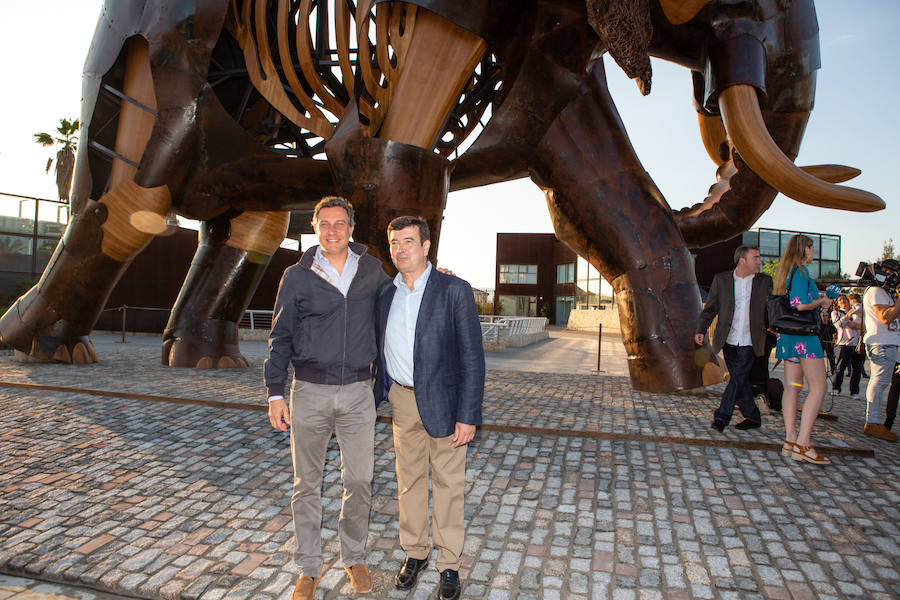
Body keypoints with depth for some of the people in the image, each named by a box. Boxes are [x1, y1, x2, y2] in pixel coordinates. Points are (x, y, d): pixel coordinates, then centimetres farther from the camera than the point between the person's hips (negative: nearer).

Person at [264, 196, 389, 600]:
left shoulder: (371, 270, 5)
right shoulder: (297, 276, 2)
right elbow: (280, 337, 4)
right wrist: (275, 393, -2)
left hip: (358, 392, 1)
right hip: (310, 392, -1)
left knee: (359, 480, 7)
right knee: (307, 484, 9)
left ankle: (354, 557, 30)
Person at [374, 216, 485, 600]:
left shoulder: (455, 291, -12)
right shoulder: (385, 293, 4)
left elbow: (472, 356, -13)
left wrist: (467, 416, -16)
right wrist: (380, 390, 11)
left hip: (442, 400, -4)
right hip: (402, 399, 5)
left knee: (448, 484, 8)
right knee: (409, 479, 16)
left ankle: (449, 564, 25)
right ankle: (414, 552, 34)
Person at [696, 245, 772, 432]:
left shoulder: (765, 281, 5)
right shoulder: (721, 280, 3)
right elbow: (710, 308, 4)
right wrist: (701, 330, -6)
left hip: (750, 342, -1)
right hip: (729, 340, 1)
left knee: (738, 377, -12)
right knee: (741, 380, 8)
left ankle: (722, 416, -7)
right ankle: (753, 417, 24)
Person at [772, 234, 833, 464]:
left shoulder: (786, 272, 18)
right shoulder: (800, 271, -10)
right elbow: (800, 304, -20)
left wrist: (816, 299, 22)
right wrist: (821, 302, -3)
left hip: (787, 335, 10)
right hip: (803, 335, -10)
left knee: (792, 387, 7)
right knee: (818, 388, -9)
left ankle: (790, 441, 7)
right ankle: (802, 445, -13)